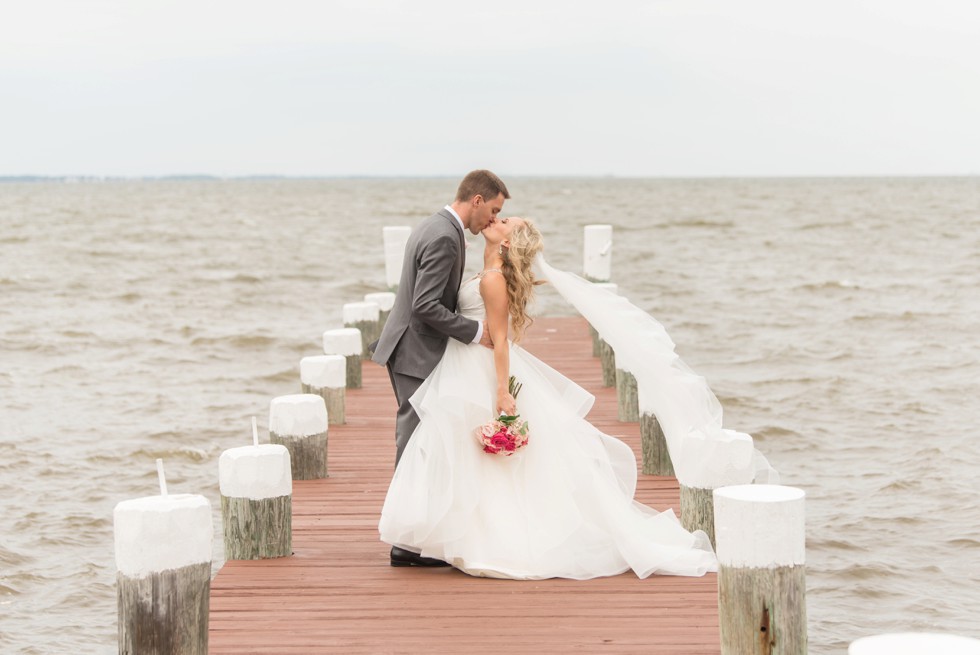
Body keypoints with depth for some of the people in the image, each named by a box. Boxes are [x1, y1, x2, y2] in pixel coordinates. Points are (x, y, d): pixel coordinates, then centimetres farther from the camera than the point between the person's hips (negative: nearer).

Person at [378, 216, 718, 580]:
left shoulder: (493, 279, -18)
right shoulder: (487, 275, 10)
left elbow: (499, 338, -21)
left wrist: (502, 391, -24)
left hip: (481, 378, -10)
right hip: (466, 373, 10)